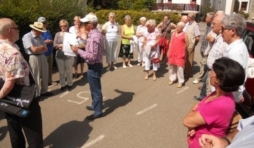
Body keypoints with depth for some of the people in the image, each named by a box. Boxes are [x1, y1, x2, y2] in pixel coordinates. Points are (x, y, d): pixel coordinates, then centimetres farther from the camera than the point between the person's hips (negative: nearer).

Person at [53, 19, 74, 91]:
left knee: (69, 71, 7)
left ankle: (69, 84, 24)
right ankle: (62, 84, 23)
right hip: (59, 55, 2)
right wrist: (59, 45, -16)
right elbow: (54, 44, 2)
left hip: (69, 55, -2)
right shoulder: (57, 34, 5)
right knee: (61, 71, 8)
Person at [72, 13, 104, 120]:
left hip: (94, 67, -10)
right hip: (97, 65, 10)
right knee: (95, 88, 24)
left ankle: (98, 112, 18)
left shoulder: (93, 37, -25)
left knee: (95, 89, 4)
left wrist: (78, 50, -22)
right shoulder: (97, 34, 7)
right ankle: (95, 105, 41)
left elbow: (91, 56, -28)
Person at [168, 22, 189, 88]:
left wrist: (181, 49, 3)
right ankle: (172, 79, 26)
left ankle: (181, 81, 4)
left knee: (180, 67, -5)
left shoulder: (184, 35, -4)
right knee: (172, 66, 12)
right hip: (172, 53, 5)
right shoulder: (173, 33, 10)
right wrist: (169, 51, 7)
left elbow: (187, 43, 0)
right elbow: (171, 43, 11)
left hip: (180, 53, -5)